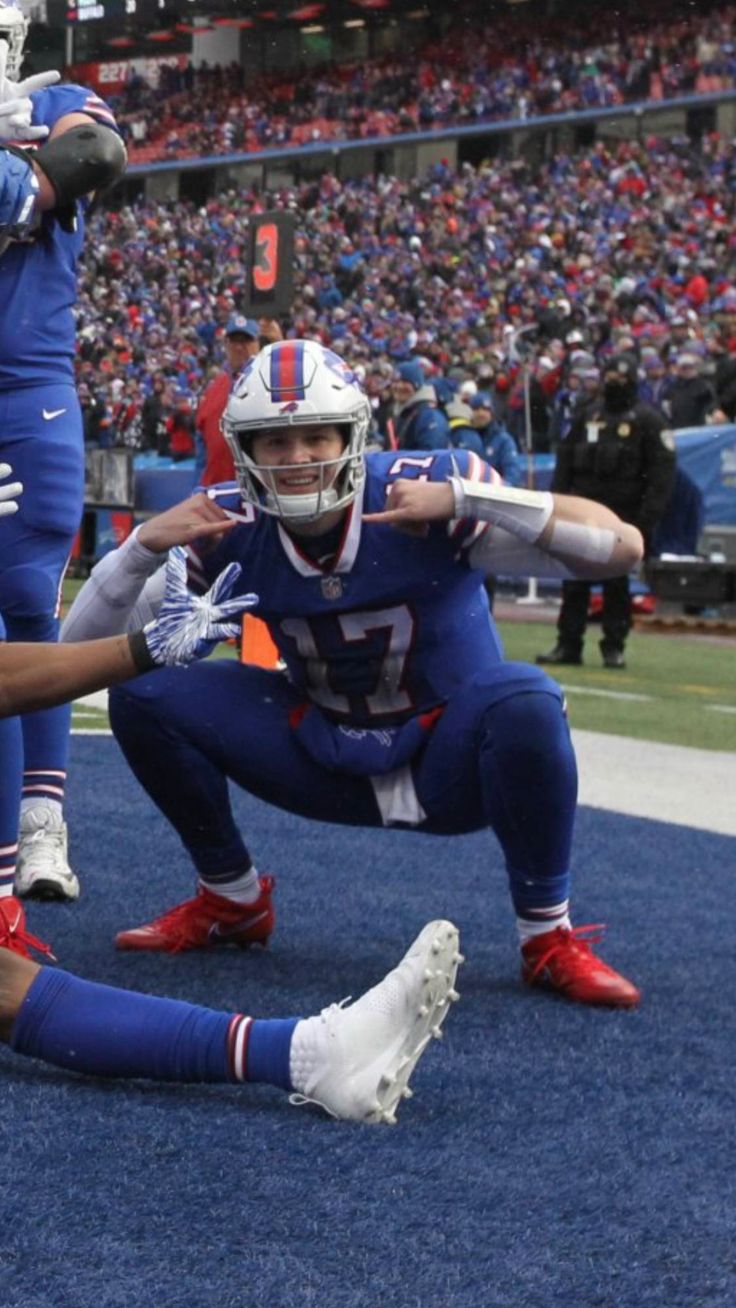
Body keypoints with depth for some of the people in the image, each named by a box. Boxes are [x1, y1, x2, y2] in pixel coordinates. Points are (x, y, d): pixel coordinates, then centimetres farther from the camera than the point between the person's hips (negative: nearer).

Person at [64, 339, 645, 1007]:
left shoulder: (425, 486, -24)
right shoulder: (231, 527, -13)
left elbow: (621, 547, -31)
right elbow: (82, 645, -7)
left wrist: (464, 499, -40)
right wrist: (146, 543, -25)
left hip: (446, 767, -3)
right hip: (330, 766, 4)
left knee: (525, 703, -37)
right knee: (143, 694, -12)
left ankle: (549, 937, -15)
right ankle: (230, 900, 11)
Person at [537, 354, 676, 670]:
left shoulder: (647, 420, -3)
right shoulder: (587, 416, 12)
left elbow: (662, 470, -9)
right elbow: (565, 462, 14)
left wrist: (647, 517, -16)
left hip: (622, 513, -4)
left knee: (617, 583, -1)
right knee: (574, 581, 4)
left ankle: (614, 647, 7)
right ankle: (568, 645, 9)